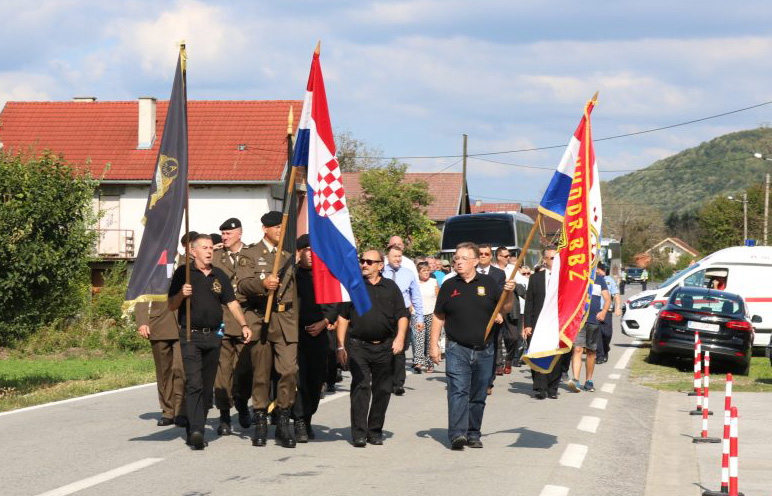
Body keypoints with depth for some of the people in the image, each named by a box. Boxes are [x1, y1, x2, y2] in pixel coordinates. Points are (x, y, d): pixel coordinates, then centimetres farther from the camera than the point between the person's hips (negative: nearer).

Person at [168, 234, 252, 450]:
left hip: (213, 337, 5)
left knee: (207, 387, 8)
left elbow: (232, 303, 11)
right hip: (190, 336, -5)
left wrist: (243, 324, -4)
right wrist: (182, 294, -17)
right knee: (194, 384, -16)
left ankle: (196, 431, 16)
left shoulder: (219, 276, 14)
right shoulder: (183, 273, 3)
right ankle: (195, 430, -25)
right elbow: (171, 306, 3)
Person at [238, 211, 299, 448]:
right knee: (261, 374, 3)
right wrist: (262, 284, -24)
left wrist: (296, 319, 17)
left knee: (289, 371, -11)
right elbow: (242, 284, -6)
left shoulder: (288, 257, 18)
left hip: (286, 321, 2)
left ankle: (283, 422, -1)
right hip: (260, 319, -2)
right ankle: (260, 424, 15)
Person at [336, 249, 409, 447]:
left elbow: (402, 315, 10)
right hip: (358, 346, -2)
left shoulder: (391, 287, 12)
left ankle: (375, 431, 17)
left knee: (382, 390, 5)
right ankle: (359, 433, -10)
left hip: (385, 347, 2)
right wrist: (341, 346, 0)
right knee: (360, 387, -11)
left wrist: (400, 337, -6)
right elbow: (343, 317, 7)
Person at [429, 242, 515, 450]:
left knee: (478, 396, 8)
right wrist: (434, 345, 2)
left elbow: (505, 309, 10)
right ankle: (457, 434, -22)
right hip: (457, 349, -1)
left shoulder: (488, 283, 5)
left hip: (484, 350, 2)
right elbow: (438, 317, 8)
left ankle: (473, 434, 19)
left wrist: (509, 293, -9)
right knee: (458, 391, -14)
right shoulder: (449, 286, 6)